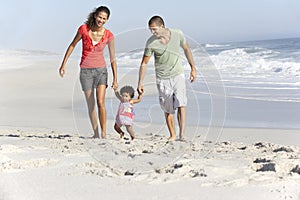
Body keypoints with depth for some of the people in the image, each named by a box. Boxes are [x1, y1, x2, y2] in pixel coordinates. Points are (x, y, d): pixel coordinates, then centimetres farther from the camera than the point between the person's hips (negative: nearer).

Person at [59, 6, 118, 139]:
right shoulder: (84, 29, -9)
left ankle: (103, 134, -11)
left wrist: (115, 79, 0)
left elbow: (112, 58, 1)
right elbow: (72, 45, 5)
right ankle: (96, 134, 18)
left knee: (100, 102, -16)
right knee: (91, 105, 6)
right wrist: (63, 64, 5)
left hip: (101, 70, -1)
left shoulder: (109, 35, -8)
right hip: (85, 71, 1)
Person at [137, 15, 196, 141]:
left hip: (178, 75, 0)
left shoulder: (178, 34, -12)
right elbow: (144, 63, -4)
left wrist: (193, 68, 11)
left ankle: (182, 134, -18)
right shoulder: (151, 42, -13)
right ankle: (172, 135, 19)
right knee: (168, 109, 4)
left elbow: (186, 49, 7)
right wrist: (140, 83, -5)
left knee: (181, 103, -17)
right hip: (162, 78, 0)